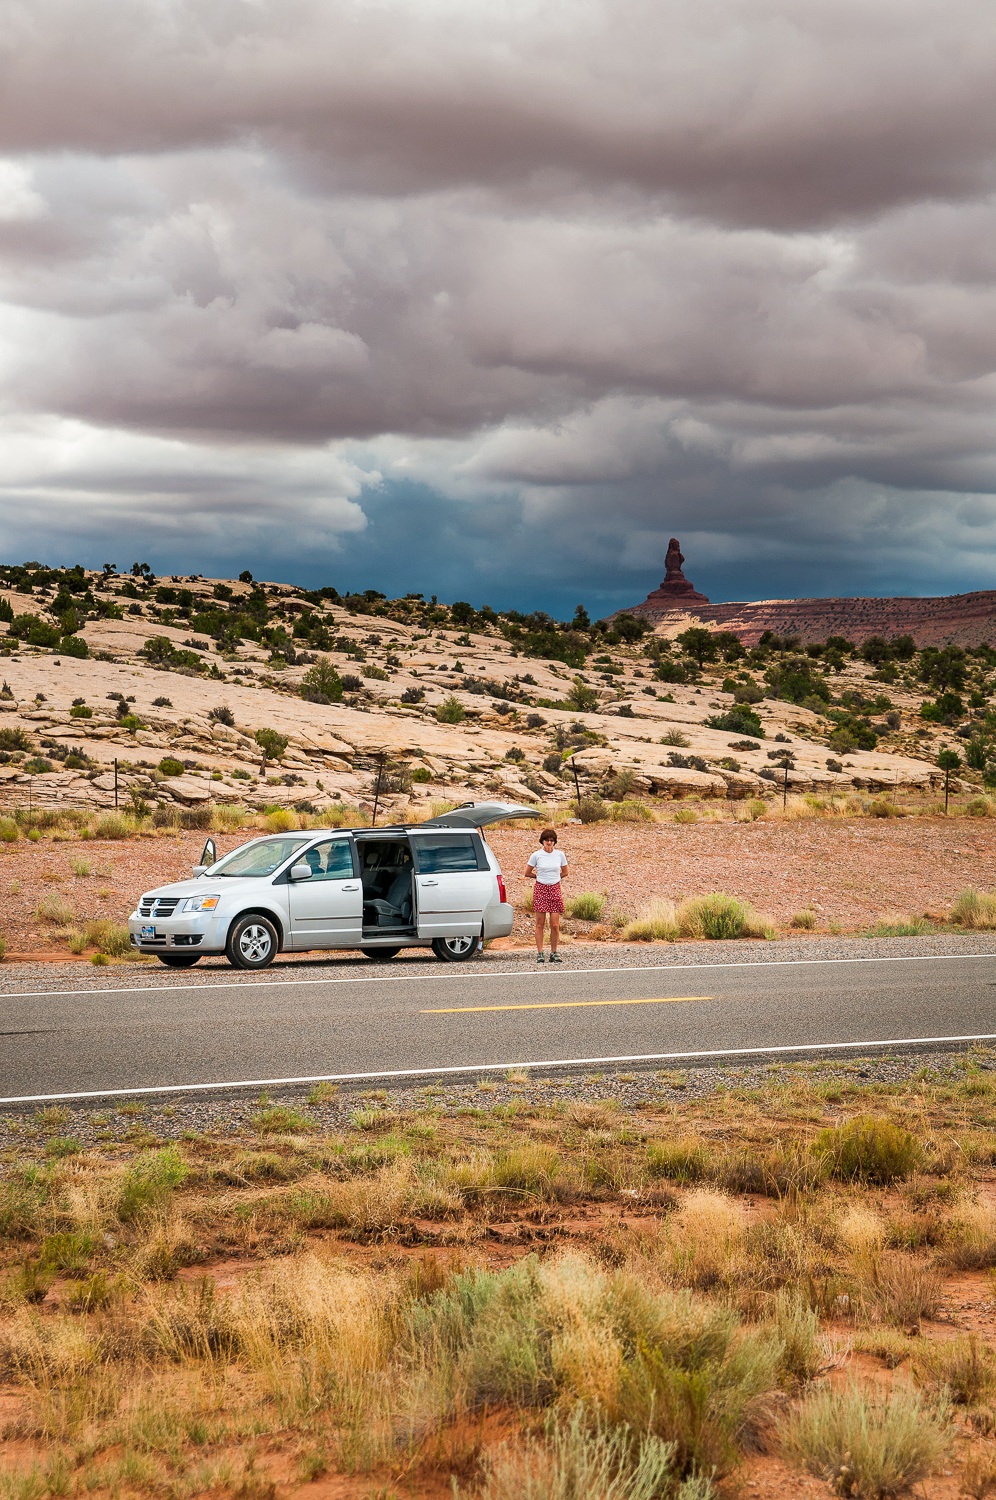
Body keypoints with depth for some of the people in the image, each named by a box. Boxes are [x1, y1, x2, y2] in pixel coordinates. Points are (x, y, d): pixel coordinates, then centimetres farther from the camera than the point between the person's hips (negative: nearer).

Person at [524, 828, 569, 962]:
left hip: (555, 890, 1)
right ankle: (539, 953, 3)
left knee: (555, 925, -2)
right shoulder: (536, 855, -1)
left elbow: (565, 872, 18)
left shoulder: (560, 855, 4)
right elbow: (527, 873, 8)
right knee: (540, 924, -1)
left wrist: (554, 878, 12)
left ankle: (554, 953, 7)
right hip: (540, 889, -1)